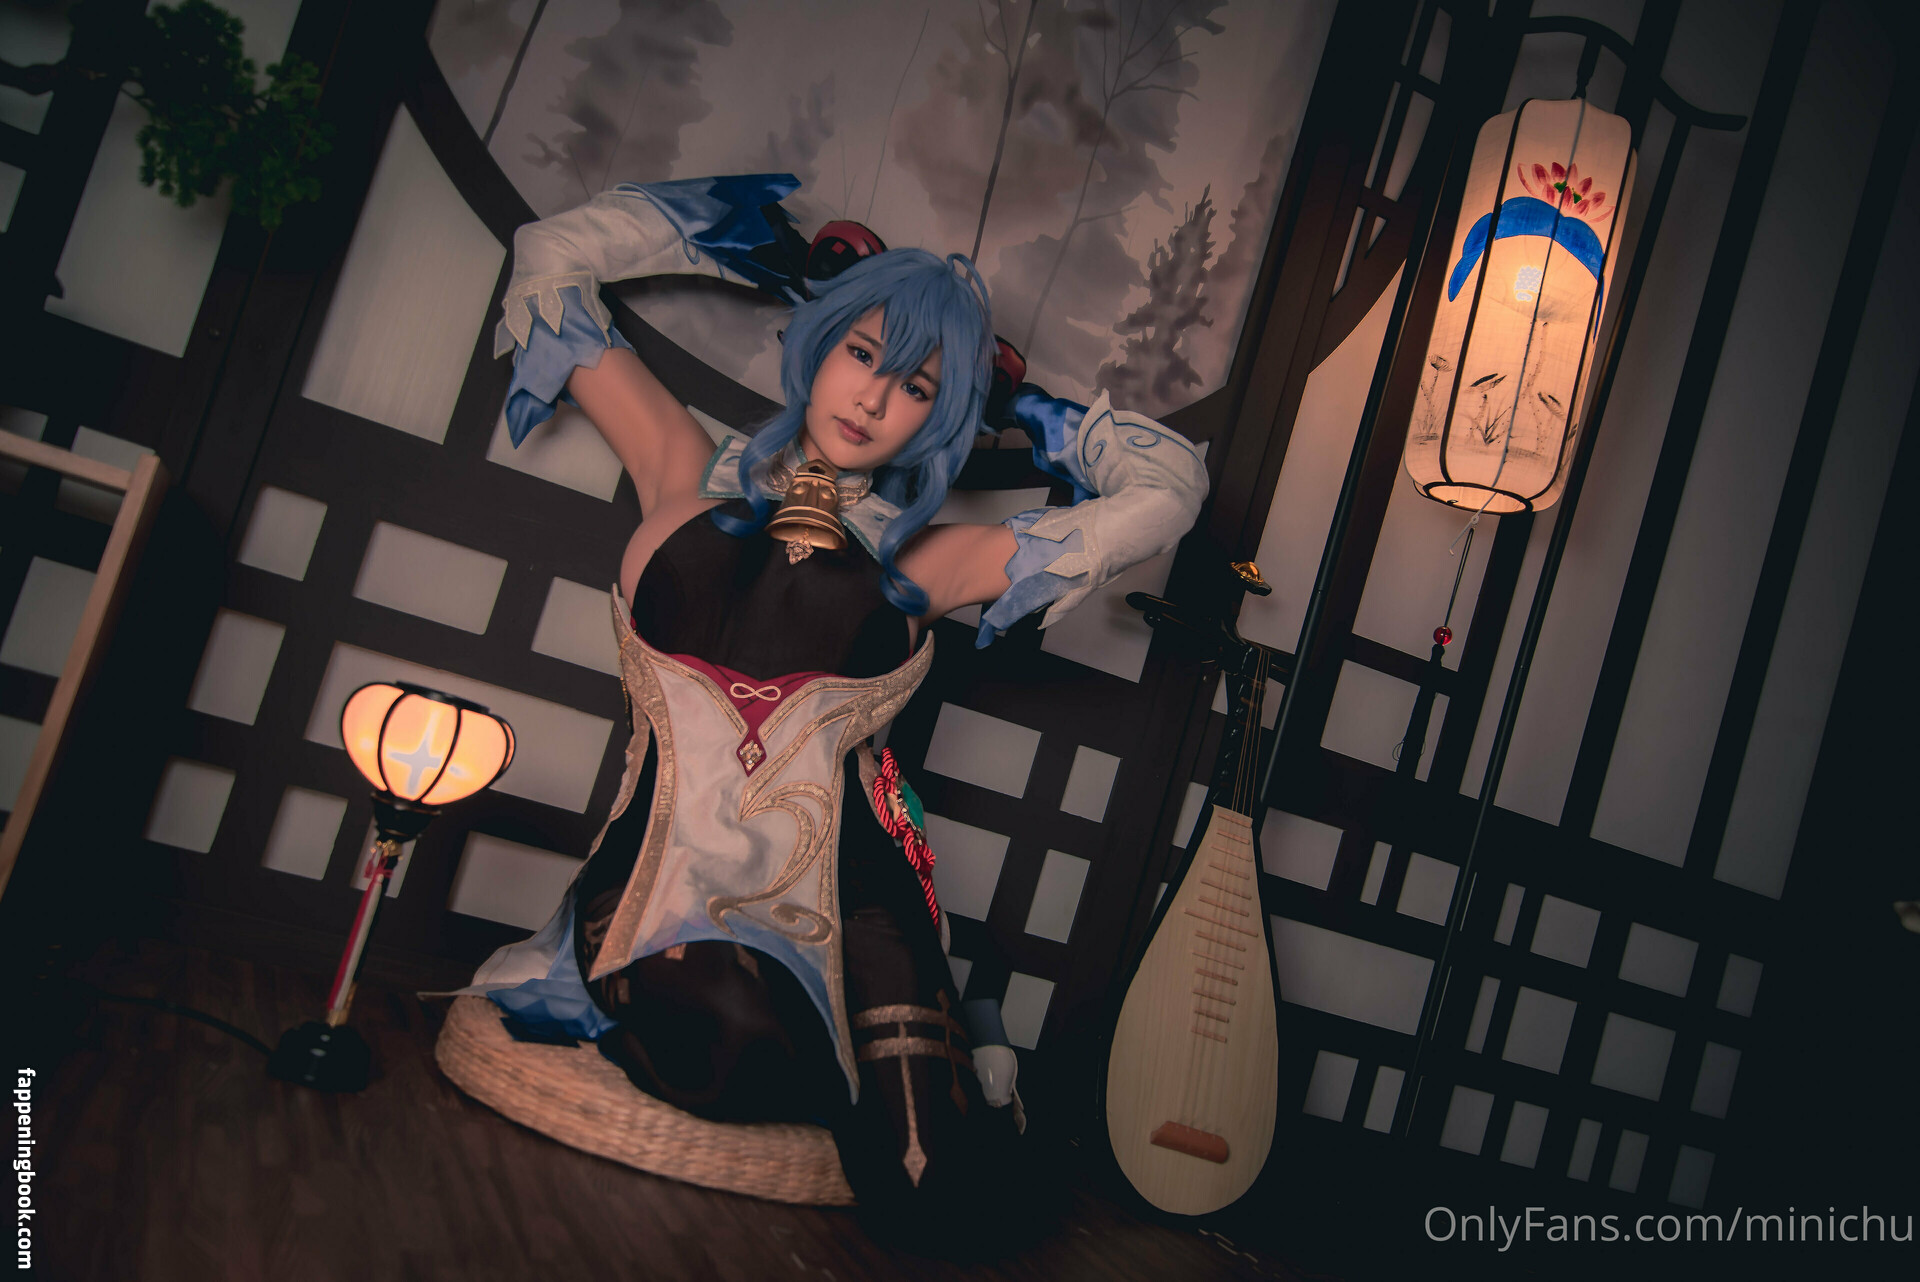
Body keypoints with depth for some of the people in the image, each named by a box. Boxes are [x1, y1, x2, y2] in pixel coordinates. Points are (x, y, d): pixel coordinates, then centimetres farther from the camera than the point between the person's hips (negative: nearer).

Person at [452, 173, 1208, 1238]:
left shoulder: (923, 559, 9)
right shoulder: (692, 478, 11)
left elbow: (1171, 486, 11)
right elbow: (551, 258, 18)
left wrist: (1016, 405, 16)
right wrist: (723, 228, 22)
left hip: (838, 881, 1)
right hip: (670, 868, -1)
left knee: (931, 1183, -16)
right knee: (729, 1039, -36)